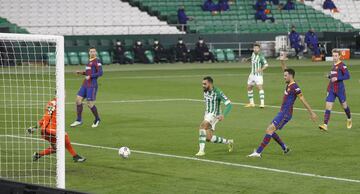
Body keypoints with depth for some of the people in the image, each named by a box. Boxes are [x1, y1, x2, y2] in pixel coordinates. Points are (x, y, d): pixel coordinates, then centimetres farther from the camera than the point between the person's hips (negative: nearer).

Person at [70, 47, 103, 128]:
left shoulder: (97, 61, -8)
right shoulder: (89, 61, 16)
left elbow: (100, 73, -16)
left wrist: (90, 76, -21)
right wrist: (82, 73, 13)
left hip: (92, 85, -8)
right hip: (85, 85, 8)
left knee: (90, 104, -6)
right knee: (78, 100, 0)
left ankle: (97, 119, 17)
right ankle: (79, 120, 8)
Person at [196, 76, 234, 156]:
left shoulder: (218, 93, -17)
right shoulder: (205, 92, 6)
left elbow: (229, 104, -18)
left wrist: (223, 115, -33)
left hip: (214, 115, -8)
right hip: (207, 114, 8)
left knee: (202, 126, -32)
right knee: (209, 138, 4)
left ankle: (201, 150, -33)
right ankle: (228, 142, 26)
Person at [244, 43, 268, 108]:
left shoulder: (261, 56, -16)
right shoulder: (253, 54, 6)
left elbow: (266, 64, -24)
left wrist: (261, 69, -37)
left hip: (258, 74, -8)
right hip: (252, 74, 8)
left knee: (260, 87, -20)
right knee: (249, 87, 12)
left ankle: (262, 103, -26)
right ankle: (251, 103, 24)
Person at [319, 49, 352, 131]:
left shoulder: (342, 65, -12)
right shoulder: (334, 65, 11)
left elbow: (347, 76, -17)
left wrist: (337, 78, -25)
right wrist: (329, 76, 4)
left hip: (340, 89, -6)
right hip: (331, 90, 6)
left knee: (344, 105, 13)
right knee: (328, 107, -7)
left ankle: (349, 119, 41)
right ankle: (325, 125, -14)